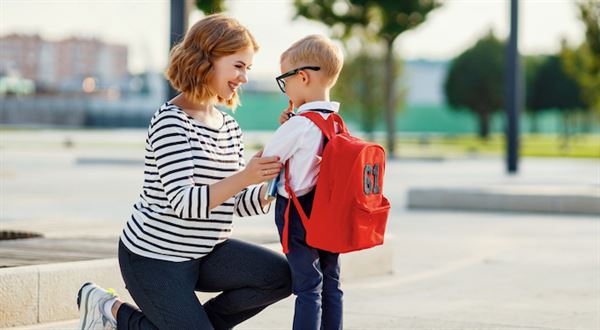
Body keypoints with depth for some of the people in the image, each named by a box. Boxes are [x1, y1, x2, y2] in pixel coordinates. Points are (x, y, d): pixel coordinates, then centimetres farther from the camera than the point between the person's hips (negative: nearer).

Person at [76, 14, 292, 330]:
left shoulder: (228, 126, 10)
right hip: (153, 257, -8)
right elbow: (184, 203, -27)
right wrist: (244, 177, -38)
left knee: (281, 276, -12)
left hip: (204, 253, 8)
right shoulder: (170, 123, -17)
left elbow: (235, 202, 6)